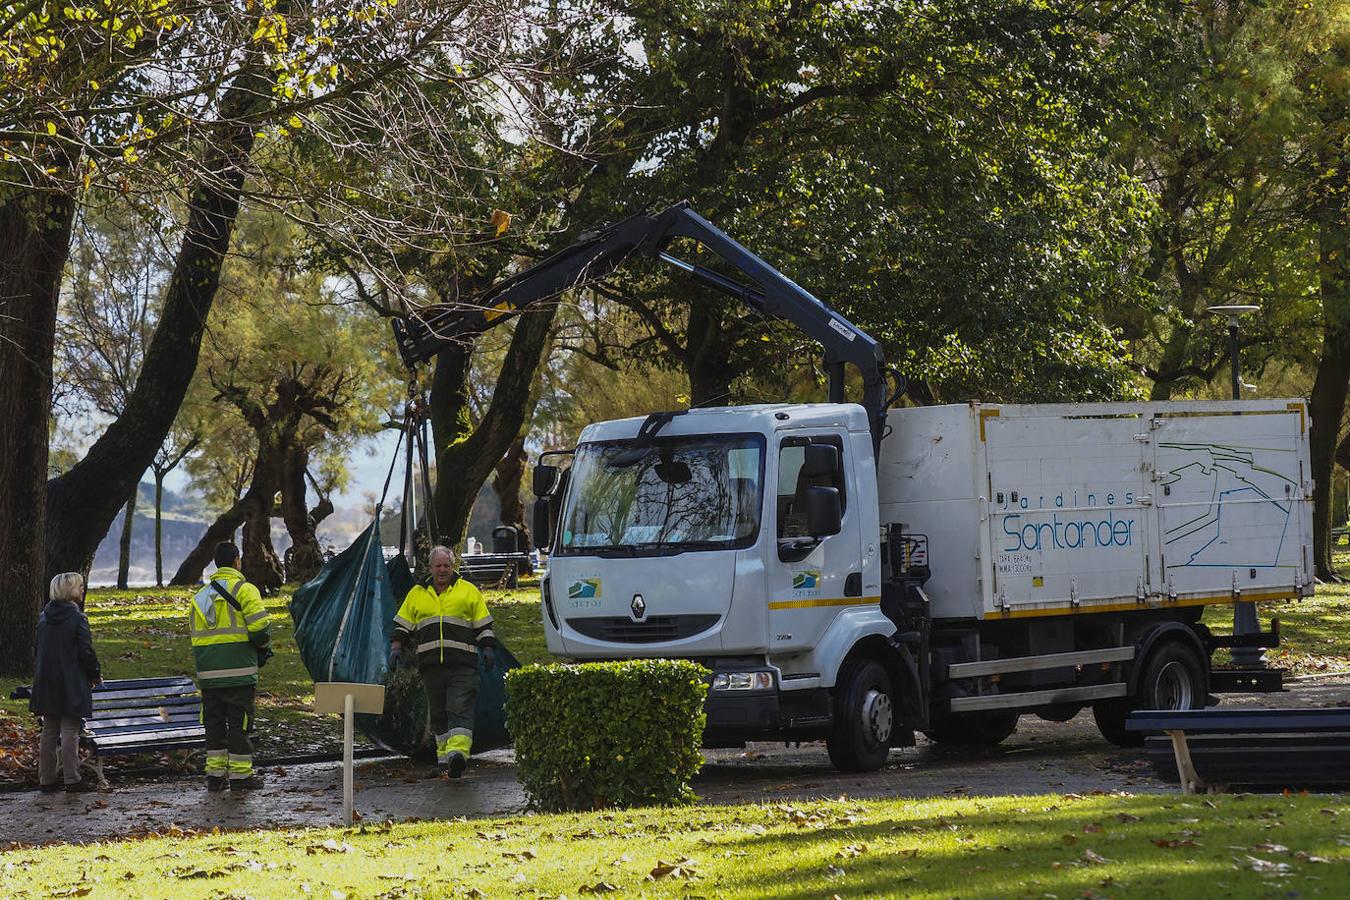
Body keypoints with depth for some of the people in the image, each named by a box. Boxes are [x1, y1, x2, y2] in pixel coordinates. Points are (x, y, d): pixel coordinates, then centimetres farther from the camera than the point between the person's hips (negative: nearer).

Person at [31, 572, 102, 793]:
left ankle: (46, 779, 12)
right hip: (72, 684, -6)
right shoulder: (77, 618, -13)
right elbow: (86, 651, -14)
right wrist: (96, 675, 2)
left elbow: (41, 649, 13)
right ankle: (72, 779, 0)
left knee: (49, 731, 10)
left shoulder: (44, 617, 7)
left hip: (46, 683, 6)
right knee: (70, 732, -2)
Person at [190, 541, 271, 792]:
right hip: (239, 672, -5)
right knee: (239, 724, 0)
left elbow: (194, 634, 15)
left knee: (214, 724, 11)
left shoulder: (200, 597, 15)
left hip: (208, 674, 5)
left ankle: (215, 773, 12)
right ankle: (240, 774, 2)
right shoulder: (244, 590, -6)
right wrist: (264, 648, 6)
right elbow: (260, 628, -13)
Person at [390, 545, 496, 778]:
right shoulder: (417, 593, 16)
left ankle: (458, 751, -27)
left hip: (462, 664, -3)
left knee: (460, 709, -15)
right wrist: (396, 647, 4)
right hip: (430, 663, 3)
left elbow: (483, 625, 11)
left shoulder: (468, 591, 10)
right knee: (437, 712, 7)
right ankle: (443, 755, 15)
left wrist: (488, 649, -1)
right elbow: (402, 625, 18)